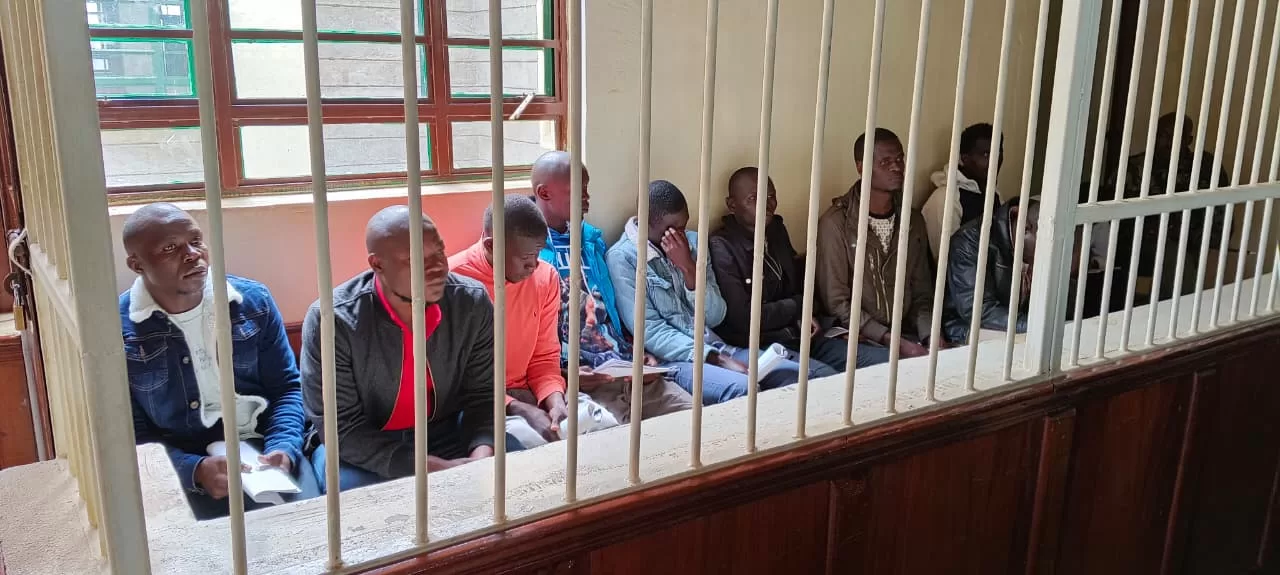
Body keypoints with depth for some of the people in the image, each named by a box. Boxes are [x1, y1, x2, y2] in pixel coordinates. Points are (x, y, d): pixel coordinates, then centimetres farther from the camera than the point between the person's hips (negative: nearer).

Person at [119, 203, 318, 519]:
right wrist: (194, 469, -21)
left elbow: (286, 387, 7)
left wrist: (282, 448, -12)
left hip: (261, 446, 3)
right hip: (179, 464, -2)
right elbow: (130, 435, -4)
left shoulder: (253, 300, 3)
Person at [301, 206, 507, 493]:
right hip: (360, 447, -2)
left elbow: (482, 394, -4)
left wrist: (482, 455, -25)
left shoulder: (473, 302, -12)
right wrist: (435, 469, -27)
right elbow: (341, 426, -19)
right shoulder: (331, 320, -22)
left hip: (444, 433, 3)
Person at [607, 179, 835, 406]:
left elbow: (715, 317, 4)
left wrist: (688, 267, -11)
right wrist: (717, 360, -20)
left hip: (715, 347, 6)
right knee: (743, 389, -34)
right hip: (672, 358, -6)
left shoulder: (692, 241, 10)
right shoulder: (622, 258, -7)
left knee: (801, 376, -12)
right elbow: (650, 332, -14)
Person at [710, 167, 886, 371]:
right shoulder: (722, 248, -13)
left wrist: (805, 315, 6)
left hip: (802, 338, 8)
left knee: (888, 362, -7)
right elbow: (744, 319, -17)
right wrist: (798, 306, -1)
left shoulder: (776, 230, 13)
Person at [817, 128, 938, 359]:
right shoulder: (836, 223, -8)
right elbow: (837, 303, -10)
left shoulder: (913, 221, 11)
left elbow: (922, 294, 13)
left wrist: (931, 334, -7)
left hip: (906, 332, 5)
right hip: (857, 336, -5)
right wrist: (893, 341, -17)